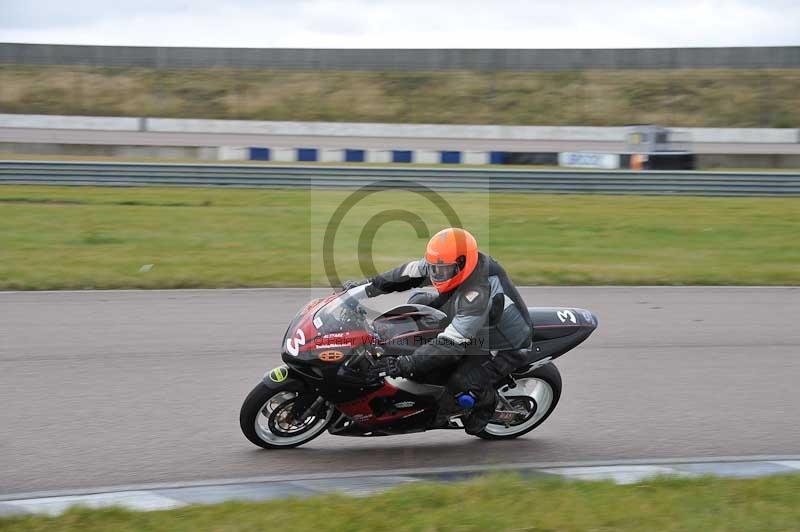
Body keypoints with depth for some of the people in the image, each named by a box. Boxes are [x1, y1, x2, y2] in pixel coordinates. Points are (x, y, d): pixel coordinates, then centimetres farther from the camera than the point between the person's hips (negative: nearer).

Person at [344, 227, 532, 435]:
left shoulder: (479, 294, -40)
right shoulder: (450, 263, -16)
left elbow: (451, 344, -42)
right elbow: (411, 273, -1)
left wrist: (405, 365, -46)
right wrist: (369, 286, -6)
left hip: (504, 348, -9)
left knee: (461, 385, -30)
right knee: (418, 301, 3)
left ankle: (486, 400, 4)